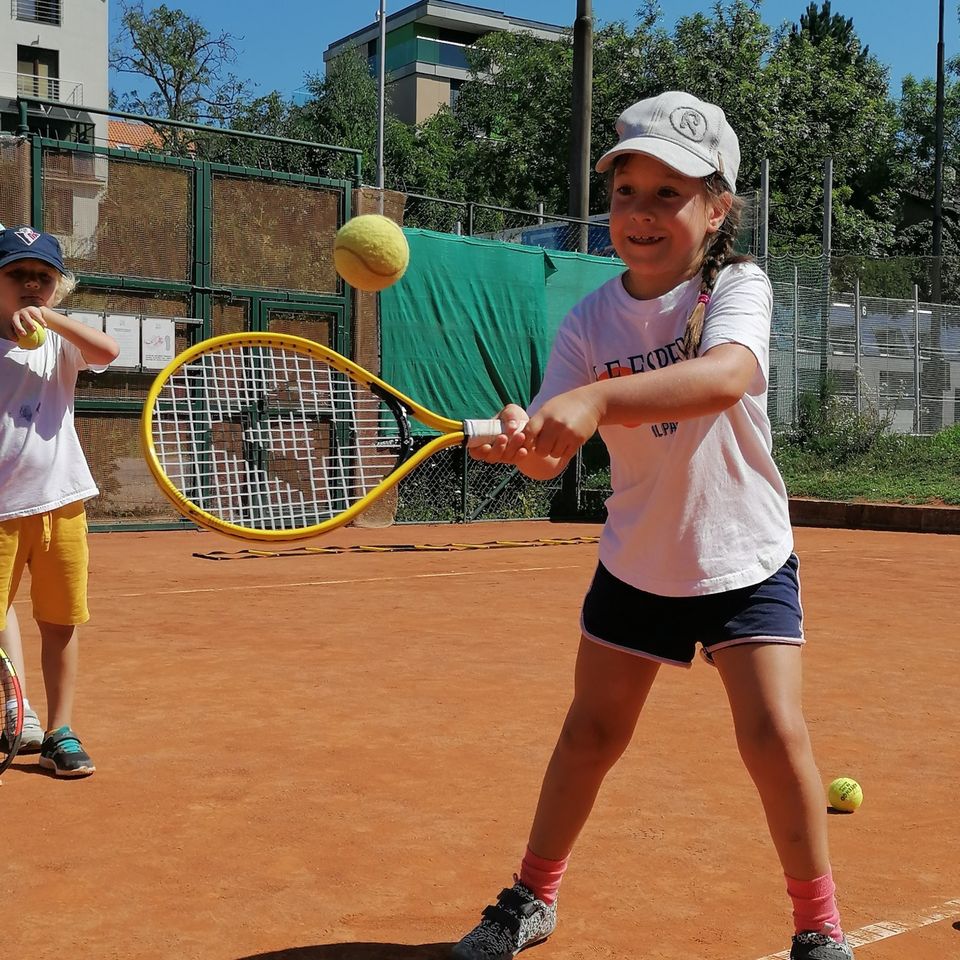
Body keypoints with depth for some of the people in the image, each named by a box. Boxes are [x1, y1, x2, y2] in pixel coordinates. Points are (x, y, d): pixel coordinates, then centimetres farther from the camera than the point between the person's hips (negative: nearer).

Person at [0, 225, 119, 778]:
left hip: (61, 503, 3)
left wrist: (48, 317, -22)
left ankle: (60, 734, 19)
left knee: (61, 624, 8)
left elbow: (108, 351, -15)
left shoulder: (60, 340, 5)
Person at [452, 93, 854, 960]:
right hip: (636, 563, 3)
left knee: (775, 734, -12)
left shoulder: (738, 288, -16)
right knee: (592, 732, 11)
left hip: (746, 558, -2)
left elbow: (727, 375, -40)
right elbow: (554, 454, -17)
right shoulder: (589, 321, -9)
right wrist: (522, 439, -41)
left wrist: (597, 399, -53)